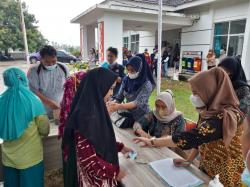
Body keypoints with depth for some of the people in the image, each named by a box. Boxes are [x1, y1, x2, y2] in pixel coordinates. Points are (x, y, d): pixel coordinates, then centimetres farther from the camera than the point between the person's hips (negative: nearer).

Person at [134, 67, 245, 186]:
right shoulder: (208, 111, -3)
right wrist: (189, 160, 0)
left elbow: (192, 137, -38)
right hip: (206, 167, 6)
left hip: (224, 174, -6)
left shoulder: (225, 116, -31)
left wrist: (152, 142, -34)